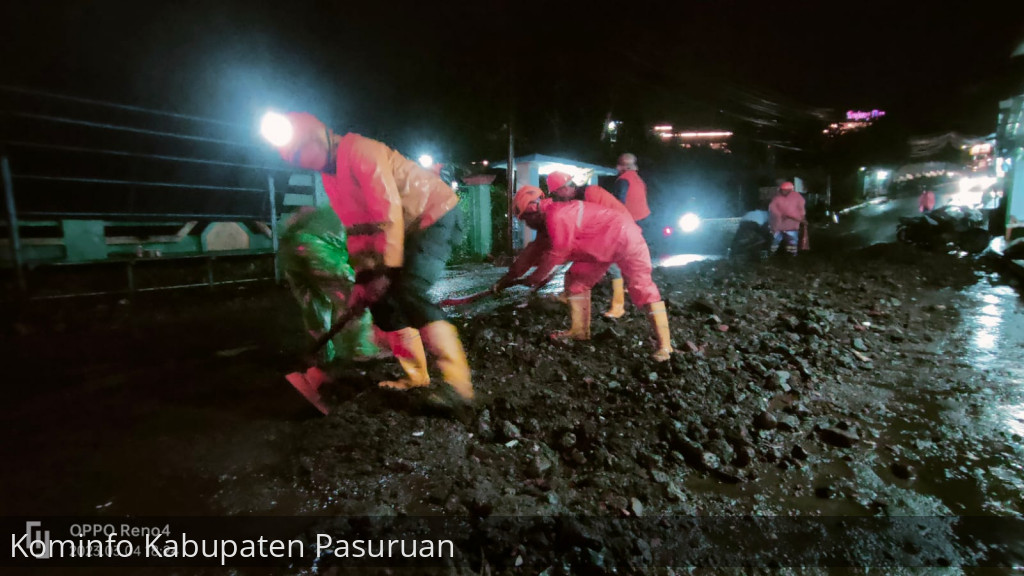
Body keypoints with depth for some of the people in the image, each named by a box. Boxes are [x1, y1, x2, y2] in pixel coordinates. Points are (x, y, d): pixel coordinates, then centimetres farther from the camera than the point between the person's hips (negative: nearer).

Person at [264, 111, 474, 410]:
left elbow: (388, 210, -26)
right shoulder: (330, 175, 11)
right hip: (410, 228, 9)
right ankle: (416, 375, 13)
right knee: (382, 299, 2)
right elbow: (355, 225, 11)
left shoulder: (360, 150, -19)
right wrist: (362, 274, 3)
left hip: (436, 215, -9)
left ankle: (458, 381, -23)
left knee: (410, 292, -26)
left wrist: (386, 268, -26)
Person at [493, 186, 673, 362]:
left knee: (641, 286, -12)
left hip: (623, 236, -10)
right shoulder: (547, 221, 7)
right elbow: (534, 251, 13)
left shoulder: (557, 216, -26)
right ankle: (578, 330, 14)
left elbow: (556, 255, -21)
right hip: (601, 246, 10)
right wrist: (510, 275, 14)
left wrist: (534, 278, -8)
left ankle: (663, 344, -10)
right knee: (575, 280, 8)